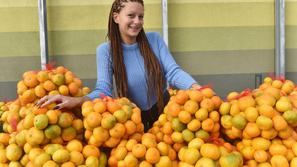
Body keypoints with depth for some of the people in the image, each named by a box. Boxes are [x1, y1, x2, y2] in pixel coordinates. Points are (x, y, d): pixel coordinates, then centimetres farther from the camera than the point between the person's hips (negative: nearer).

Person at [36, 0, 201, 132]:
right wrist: (76, 100, -44)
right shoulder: (106, 50, -15)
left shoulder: (154, 39, -9)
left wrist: (197, 88, -35)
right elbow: (104, 90, -23)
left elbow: (173, 72, -15)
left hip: (163, 111, 2)